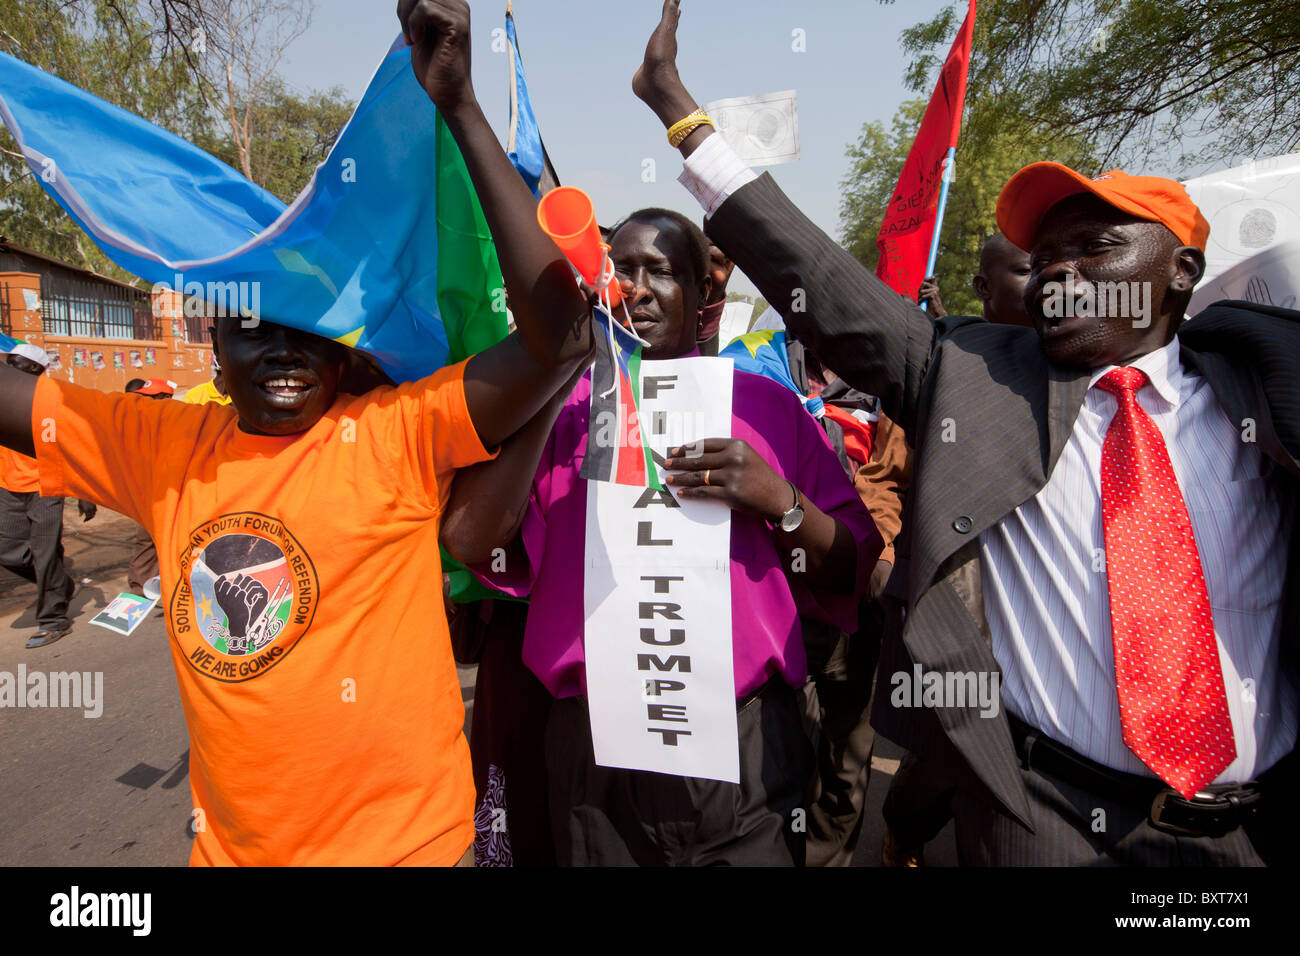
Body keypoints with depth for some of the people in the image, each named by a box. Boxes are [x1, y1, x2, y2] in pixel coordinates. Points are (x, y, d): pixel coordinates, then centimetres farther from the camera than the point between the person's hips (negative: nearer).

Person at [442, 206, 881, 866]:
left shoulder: (765, 403, 6)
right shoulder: (563, 402, 6)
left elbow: (851, 571, 6)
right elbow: (472, 541, -10)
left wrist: (777, 499, -14)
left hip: (745, 744, 1)